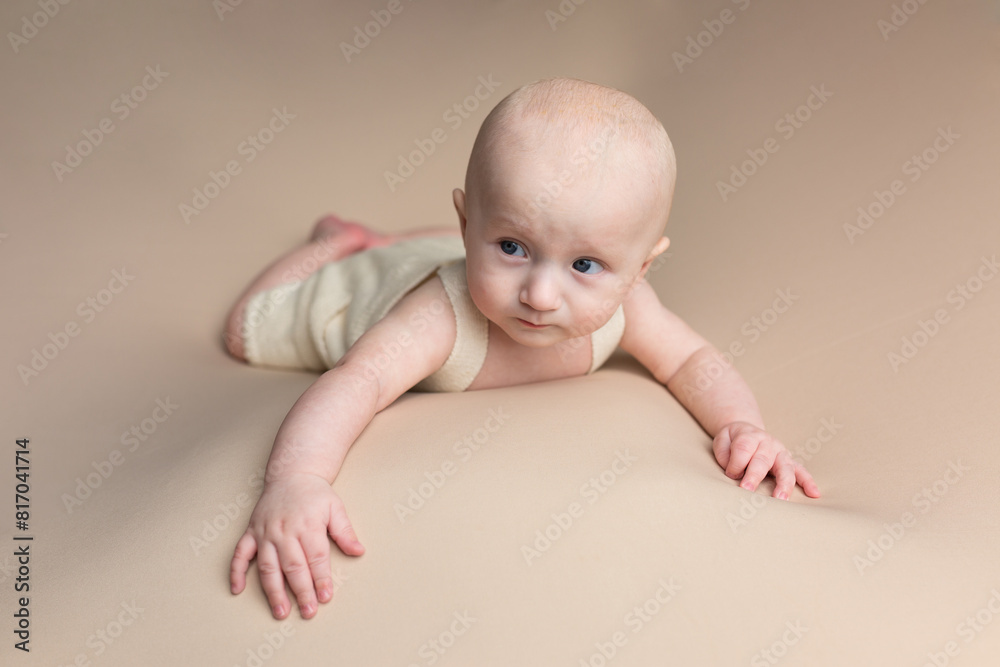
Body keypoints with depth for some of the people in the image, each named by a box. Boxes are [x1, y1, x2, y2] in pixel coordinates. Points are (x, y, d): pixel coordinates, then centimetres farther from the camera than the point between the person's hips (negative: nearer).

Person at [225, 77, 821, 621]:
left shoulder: (620, 304, -37)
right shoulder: (444, 316, -53)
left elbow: (693, 361, -23)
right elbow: (356, 383, -63)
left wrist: (742, 425, -42)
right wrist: (293, 481, -81)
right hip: (372, 291, -4)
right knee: (250, 330, 18)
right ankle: (341, 240, 31)